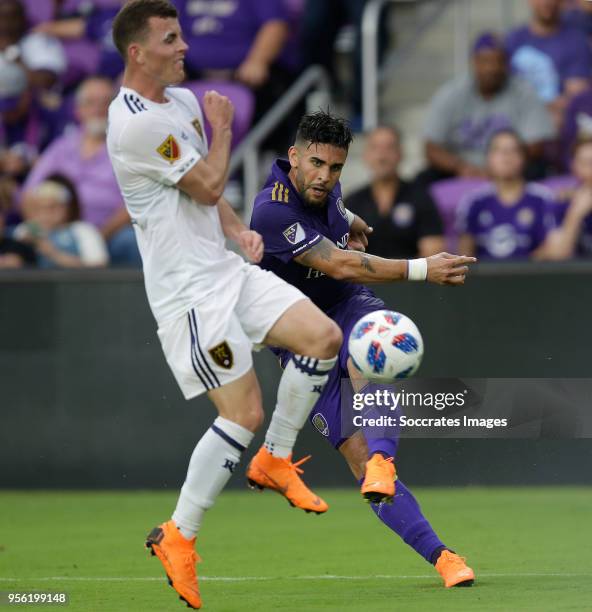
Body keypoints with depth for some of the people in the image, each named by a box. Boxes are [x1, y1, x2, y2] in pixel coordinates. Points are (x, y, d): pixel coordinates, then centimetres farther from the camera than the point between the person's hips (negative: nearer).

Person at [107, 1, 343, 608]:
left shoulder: (184, 101, 12)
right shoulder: (135, 124, -20)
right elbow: (207, 185, -15)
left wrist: (238, 230, 6)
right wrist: (223, 128, 0)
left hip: (225, 268, 9)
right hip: (188, 288, -9)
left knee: (323, 337, -2)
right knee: (244, 413, -10)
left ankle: (274, 461, 14)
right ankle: (177, 538, 4)